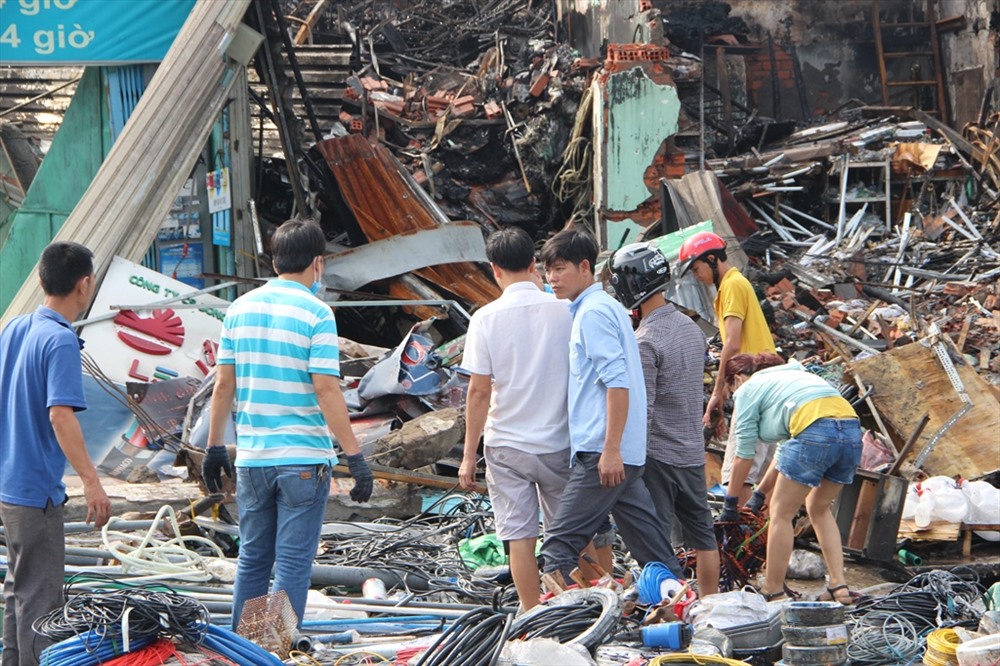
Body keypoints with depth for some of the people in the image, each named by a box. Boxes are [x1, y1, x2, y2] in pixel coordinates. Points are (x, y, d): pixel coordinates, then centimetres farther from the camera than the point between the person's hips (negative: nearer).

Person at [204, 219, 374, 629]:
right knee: (293, 564, 0)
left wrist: (214, 446, 16)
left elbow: (224, 384, 8)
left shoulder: (240, 308, 6)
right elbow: (326, 389, -15)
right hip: (303, 459, -5)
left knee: (253, 559, 16)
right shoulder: (316, 313, -10)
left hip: (250, 458, 5)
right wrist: (355, 457, -12)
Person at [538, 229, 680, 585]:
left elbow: (617, 382, -19)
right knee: (650, 545, 12)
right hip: (624, 454, 10)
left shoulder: (593, 312, -11)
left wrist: (610, 449, -23)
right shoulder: (605, 307, 19)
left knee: (559, 544, -10)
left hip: (601, 452, -10)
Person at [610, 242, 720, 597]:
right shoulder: (691, 327, 7)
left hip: (658, 456, -8)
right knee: (702, 534, 14)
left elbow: (641, 411, -19)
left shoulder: (645, 341, -19)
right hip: (694, 451, 8)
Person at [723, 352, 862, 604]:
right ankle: (839, 586, 18)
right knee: (820, 509, 25)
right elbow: (787, 451, 39)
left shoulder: (748, 390, 15)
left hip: (815, 431, -8)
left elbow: (745, 456, 14)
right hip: (853, 431, 8)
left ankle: (772, 592, 11)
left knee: (781, 513, 7)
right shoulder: (790, 374, 37)